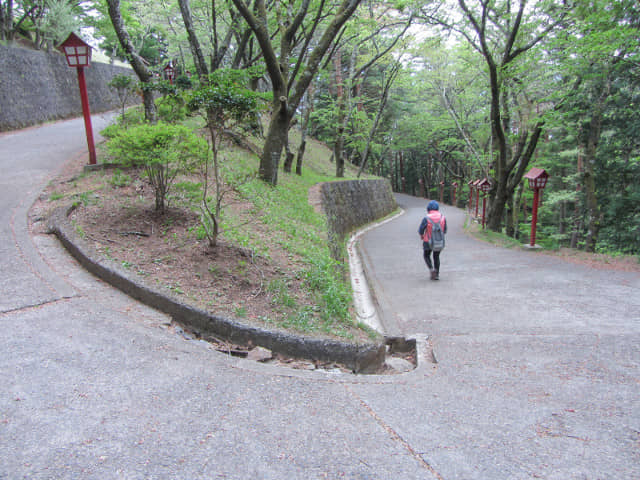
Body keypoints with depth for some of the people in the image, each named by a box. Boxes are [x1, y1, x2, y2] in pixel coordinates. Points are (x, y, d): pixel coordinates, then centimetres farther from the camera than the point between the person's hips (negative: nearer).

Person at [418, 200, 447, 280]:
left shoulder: (426, 219, -18)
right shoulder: (443, 217, -7)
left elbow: (420, 230, -12)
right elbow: (445, 231, 1)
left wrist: (422, 235, 10)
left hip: (428, 242, -3)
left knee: (426, 256, 19)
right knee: (436, 257, 20)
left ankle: (432, 269, -1)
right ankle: (437, 274, 21)